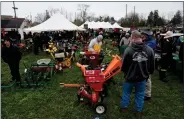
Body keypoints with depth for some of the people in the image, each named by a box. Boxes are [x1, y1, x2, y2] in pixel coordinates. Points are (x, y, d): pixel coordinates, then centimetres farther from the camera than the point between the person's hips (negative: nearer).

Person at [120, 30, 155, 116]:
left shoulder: (128, 50, -23)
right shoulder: (149, 50, -12)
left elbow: (124, 65, -12)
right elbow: (152, 66, -1)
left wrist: (125, 72, 10)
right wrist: (148, 73, 17)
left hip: (130, 76, -2)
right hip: (142, 77, 2)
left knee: (126, 92, 20)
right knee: (140, 94, 19)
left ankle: (124, 107, 36)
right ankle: (139, 111, 32)